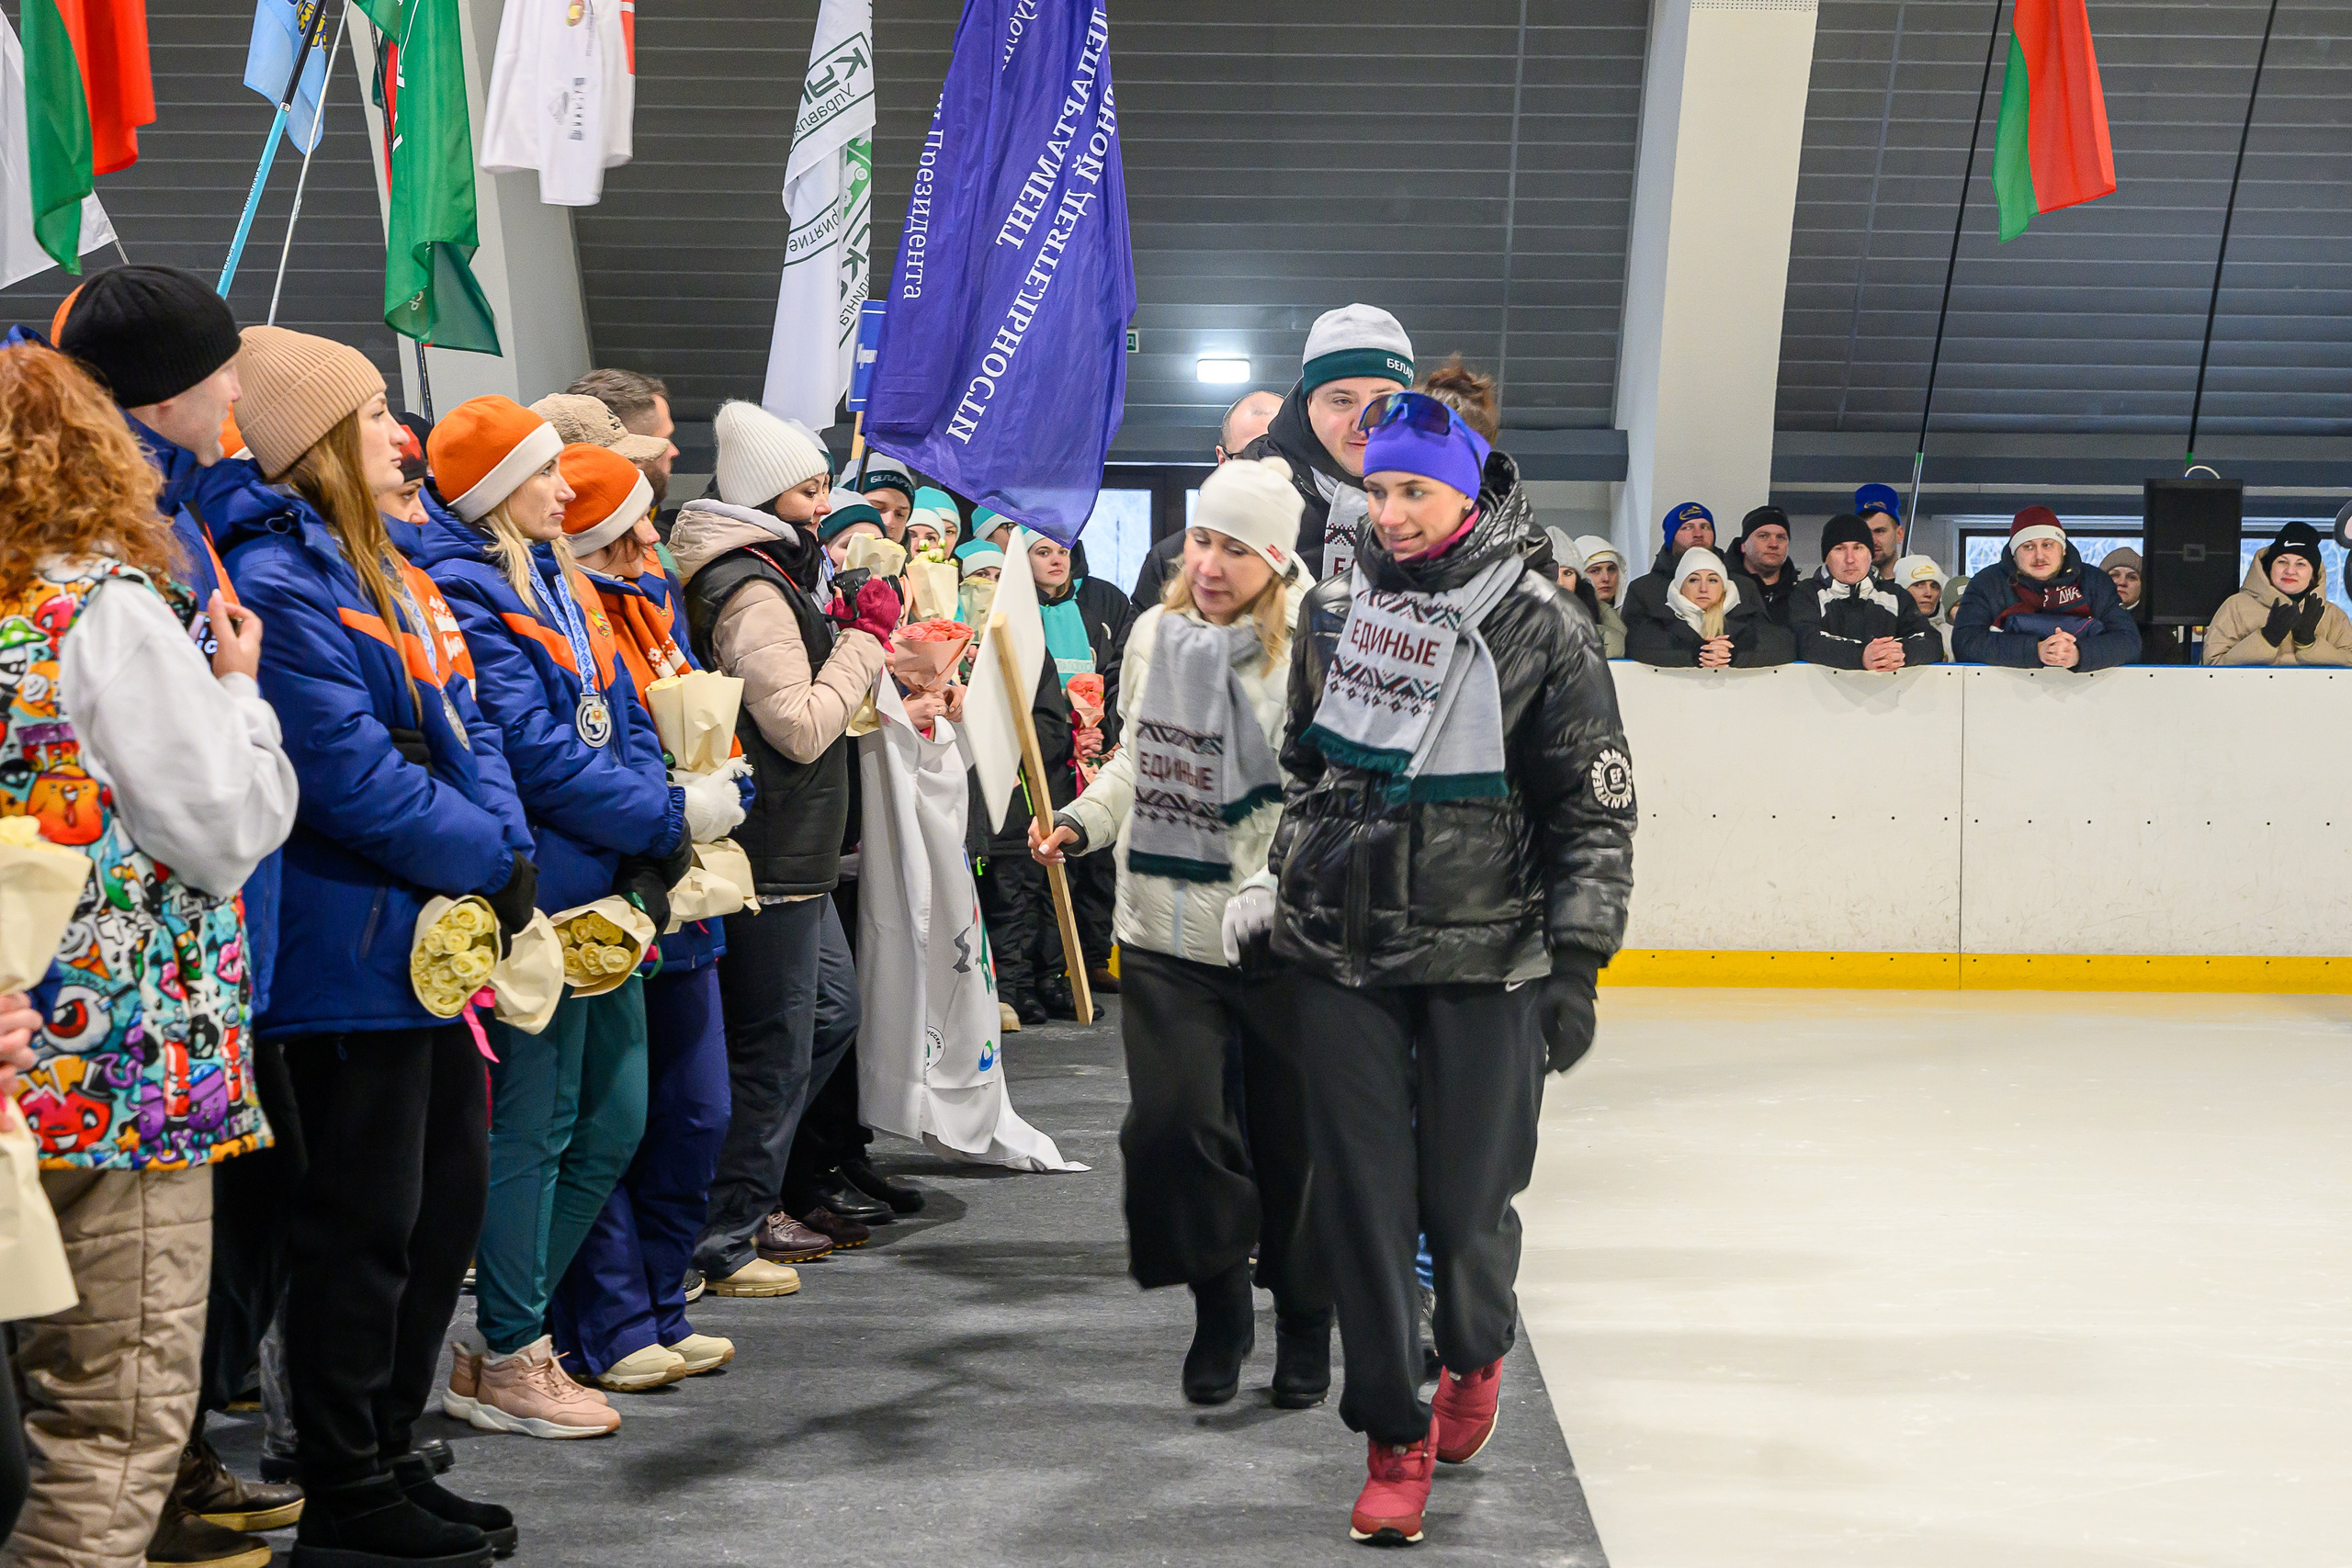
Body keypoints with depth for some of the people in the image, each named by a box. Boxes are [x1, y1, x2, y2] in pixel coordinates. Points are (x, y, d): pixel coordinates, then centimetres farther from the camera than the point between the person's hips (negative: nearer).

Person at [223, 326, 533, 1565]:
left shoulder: (393, 568, 15)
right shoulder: (280, 581, -15)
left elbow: (467, 731, 13)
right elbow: (351, 775, -21)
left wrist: (507, 849, -4)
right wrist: (489, 864, -13)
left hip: (439, 939, 10)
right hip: (353, 948, -10)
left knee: (449, 1197, 15)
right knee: (364, 1220, -1)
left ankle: (389, 1455, 29)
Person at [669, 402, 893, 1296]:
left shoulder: (771, 575, 16)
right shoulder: (752, 592, -18)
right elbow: (801, 727, -23)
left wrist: (844, 636, 10)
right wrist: (863, 641, -13)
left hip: (791, 856, 11)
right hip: (768, 858, -11)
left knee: (832, 1011, 20)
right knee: (771, 1048, -2)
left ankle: (749, 1198, 28)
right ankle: (722, 1244, 9)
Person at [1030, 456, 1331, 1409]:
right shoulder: (1156, 635, 8)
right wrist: (1081, 821, 9)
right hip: (1166, 933, 4)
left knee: (1292, 1136, 7)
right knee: (1171, 1121, -6)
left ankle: (1304, 1328, 29)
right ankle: (1218, 1301, 18)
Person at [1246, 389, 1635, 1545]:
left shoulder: (1539, 627, -5)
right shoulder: (1336, 610, 9)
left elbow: (1595, 809, -4)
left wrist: (1575, 964, -7)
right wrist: (1280, 889, 19)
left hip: (1485, 961, -3)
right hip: (1339, 955, 4)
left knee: (1467, 1199, 2)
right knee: (1361, 1198, 2)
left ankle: (1475, 1356, 35)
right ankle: (1394, 1438, 16)